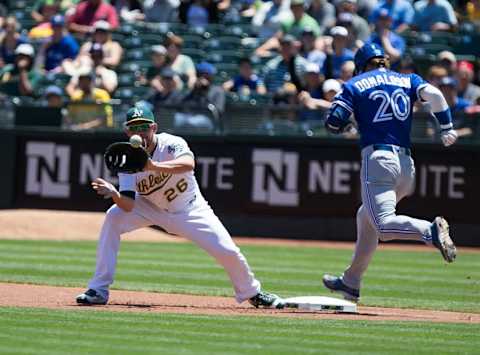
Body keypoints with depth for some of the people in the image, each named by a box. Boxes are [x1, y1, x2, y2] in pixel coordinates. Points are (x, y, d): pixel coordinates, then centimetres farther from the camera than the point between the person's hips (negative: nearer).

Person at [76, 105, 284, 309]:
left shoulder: (171, 144, -26)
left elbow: (188, 163, -50)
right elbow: (128, 206, -26)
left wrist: (153, 166, -64)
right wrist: (114, 194, -49)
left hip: (189, 210, -2)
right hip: (151, 208, 2)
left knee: (228, 252, -11)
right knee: (113, 217, -23)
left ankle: (251, 292, 23)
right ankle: (99, 290, -16)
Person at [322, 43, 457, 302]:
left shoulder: (355, 85, 9)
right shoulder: (407, 80, 17)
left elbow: (333, 123, 0)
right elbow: (433, 93, -3)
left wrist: (345, 125, 22)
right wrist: (447, 127, 0)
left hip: (377, 158, -6)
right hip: (406, 163, 6)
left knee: (384, 224, -19)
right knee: (366, 217, 23)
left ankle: (430, 231, -45)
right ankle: (350, 282, 28)